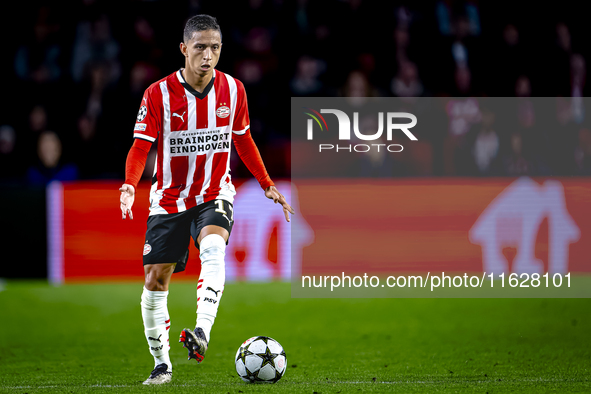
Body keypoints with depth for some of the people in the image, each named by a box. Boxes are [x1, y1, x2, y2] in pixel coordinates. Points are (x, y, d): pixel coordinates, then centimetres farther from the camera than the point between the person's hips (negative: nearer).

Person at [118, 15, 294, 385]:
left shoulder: (233, 90, -3)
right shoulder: (159, 93, -12)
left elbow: (243, 141, 13)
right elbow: (141, 147, -12)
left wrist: (268, 185, 13)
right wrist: (129, 186, -29)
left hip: (215, 195, 0)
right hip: (169, 198, 0)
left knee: (213, 249, -31)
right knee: (155, 280, 0)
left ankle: (202, 333, -45)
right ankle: (162, 363, 17)